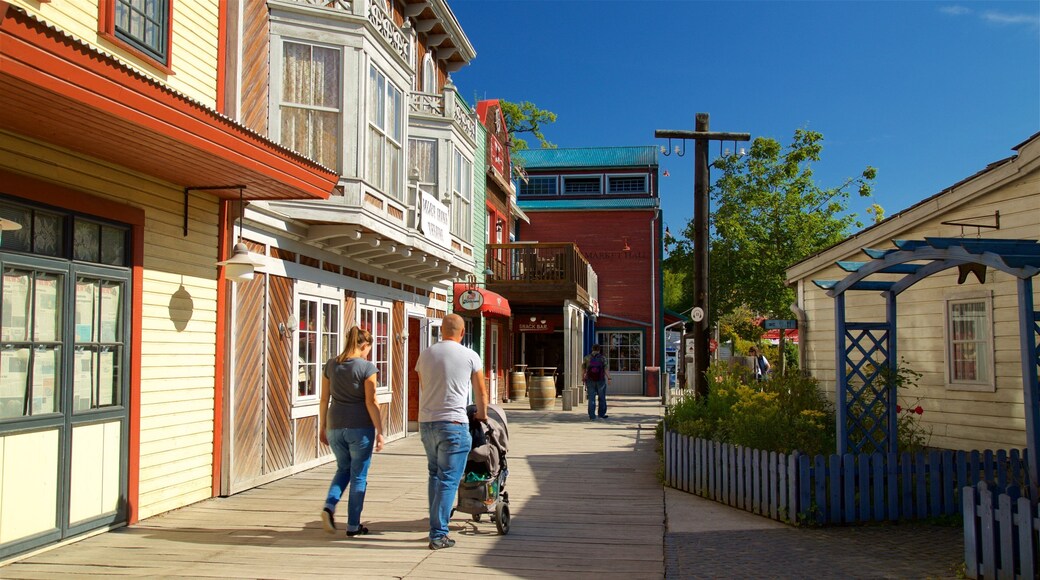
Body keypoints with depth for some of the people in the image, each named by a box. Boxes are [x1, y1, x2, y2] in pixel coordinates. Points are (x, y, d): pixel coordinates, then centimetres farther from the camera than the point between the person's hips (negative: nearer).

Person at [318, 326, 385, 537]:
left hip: (335, 426, 5)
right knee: (358, 475, 8)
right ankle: (353, 525, 12)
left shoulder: (331, 364, 5)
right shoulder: (367, 367, -10)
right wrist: (379, 432, -8)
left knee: (343, 468, 24)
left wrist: (322, 427, 17)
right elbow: (371, 402, -12)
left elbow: (324, 399, 8)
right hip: (360, 427, -5)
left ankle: (329, 506, 2)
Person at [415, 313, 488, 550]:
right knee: (448, 480, 0)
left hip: (426, 422, 5)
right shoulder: (470, 356, -1)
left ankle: (436, 526, 24)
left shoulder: (426, 355, 8)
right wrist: (482, 415, 28)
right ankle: (438, 534, -1)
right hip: (453, 424, -5)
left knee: (434, 475, 19)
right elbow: (481, 393, 10)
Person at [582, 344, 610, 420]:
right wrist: (609, 378, 0)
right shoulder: (603, 358, -5)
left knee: (591, 399, 3)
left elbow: (583, 370, 1)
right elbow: (606, 370, -9)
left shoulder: (586, 358, -2)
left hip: (590, 380, 1)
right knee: (602, 398, 14)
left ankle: (592, 416, -1)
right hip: (600, 381, -1)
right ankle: (601, 414, 21)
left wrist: (583, 378, 13)